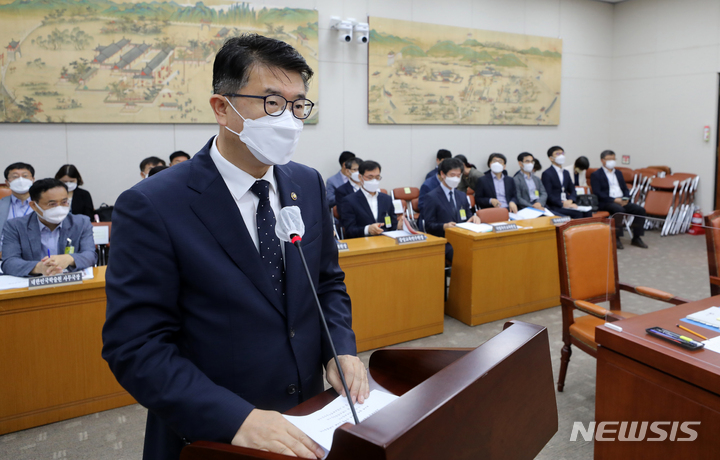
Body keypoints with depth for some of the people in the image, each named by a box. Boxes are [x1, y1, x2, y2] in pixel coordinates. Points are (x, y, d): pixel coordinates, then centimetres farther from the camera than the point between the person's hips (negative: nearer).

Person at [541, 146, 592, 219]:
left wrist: (570, 201, -4)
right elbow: (548, 195, -12)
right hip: (554, 207, -7)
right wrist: (563, 204, -20)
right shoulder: (547, 174, -3)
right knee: (578, 214, -29)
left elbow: (572, 191, 19)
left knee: (587, 212, -20)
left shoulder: (566, 173, 21)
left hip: (568, 204, 7)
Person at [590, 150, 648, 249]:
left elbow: (625, 189, 21)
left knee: (640, 210, -15)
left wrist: (626, 198, -3)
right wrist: (614, 200, -19)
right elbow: (597, 193, -11)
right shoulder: (596, 175, 1)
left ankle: (636, 238, -7)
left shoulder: (618, 173, 23)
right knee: (619, 210, -36)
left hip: (622, 201, 7)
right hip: (606, 203, -6)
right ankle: (616, 238, -25)